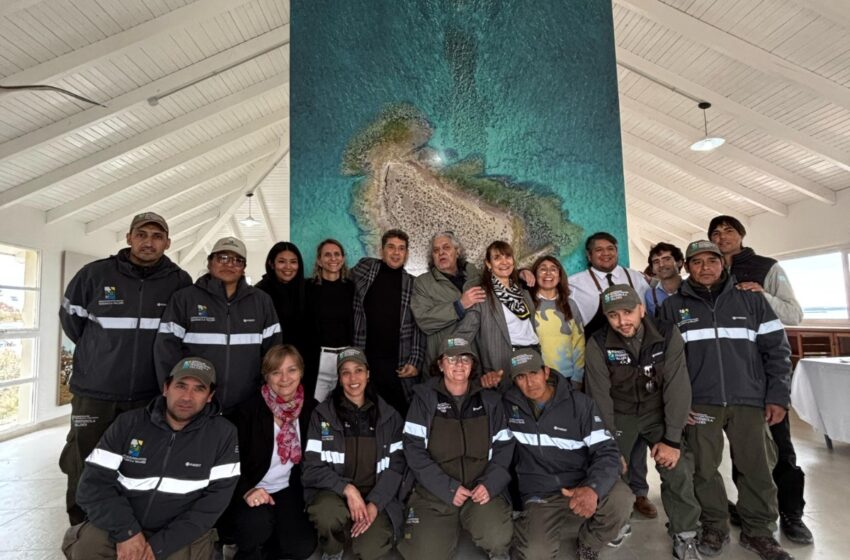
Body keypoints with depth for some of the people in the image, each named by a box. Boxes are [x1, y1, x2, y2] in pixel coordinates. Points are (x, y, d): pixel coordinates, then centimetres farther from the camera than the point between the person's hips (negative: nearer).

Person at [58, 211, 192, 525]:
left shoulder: (179, 282, -5)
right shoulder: (95, 273, -6)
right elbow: (70, 318, 9)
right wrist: (97, 353, 12)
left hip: (151, 396, 1)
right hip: (94, 392, 0)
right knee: (84, 469, 10)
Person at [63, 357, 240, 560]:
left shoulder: (223, 434, -10)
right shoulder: (128, 423, -3)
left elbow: (215, 501, -12)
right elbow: (93, 483, -6)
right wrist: (126, 532, -18)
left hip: (182, 534, 0)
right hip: (122, 525, 1)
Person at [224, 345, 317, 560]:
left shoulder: (311, 409, -5)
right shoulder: (248, 410, -15)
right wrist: (246, 491, -25)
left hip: (287, 489, 3)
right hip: (248, 491, -3)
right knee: (257, 523, -33)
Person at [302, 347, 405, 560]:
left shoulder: (389, 416, 1)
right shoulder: (323, 415, -3)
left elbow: (396, 466, -1)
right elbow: (313, 467, -5)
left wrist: (374, 505, -14)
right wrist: (347, 489, -20)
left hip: (377, 497, 1)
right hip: (334, 491, 0)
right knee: (327, 513, -33)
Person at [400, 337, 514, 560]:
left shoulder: (489, 400, 7)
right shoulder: (425, 397, -2)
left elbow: (503, 447, 7)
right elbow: (414, 450, -7)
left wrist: (490, 484, -9)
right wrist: (448, 488, -14)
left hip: (481, 489, 1)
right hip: (434, 491, 0)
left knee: (498, 539, -24)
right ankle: (450, 526, 17)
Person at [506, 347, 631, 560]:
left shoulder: (579, 403, -7)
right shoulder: (509, 405, -5)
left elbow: (607, 451, -12)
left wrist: (593, 488, -30)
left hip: (581, 484, 2)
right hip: (540, 495, -1)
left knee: (619, 499, -30)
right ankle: (551, 528, 12)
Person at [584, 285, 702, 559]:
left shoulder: (668, 335, -19)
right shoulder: (598, 344, -20)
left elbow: (677, 387, -18)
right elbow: (600, 396, -16)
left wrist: (672, 439, -19)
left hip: (659, 412, 1)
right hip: (619, 414, 0)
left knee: (677, 472, -6)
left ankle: (685, 537, 18)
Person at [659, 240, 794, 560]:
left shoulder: (750, 299, 7)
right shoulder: (673, 307, 5)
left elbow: (777, 349, 6)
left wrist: (778, 396, -1)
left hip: (750, 401, 1)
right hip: (699, 402, -1)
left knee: (758, 468, 6)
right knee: (704, 468, 5)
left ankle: (758, 531, 26)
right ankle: (715, 526, 24)